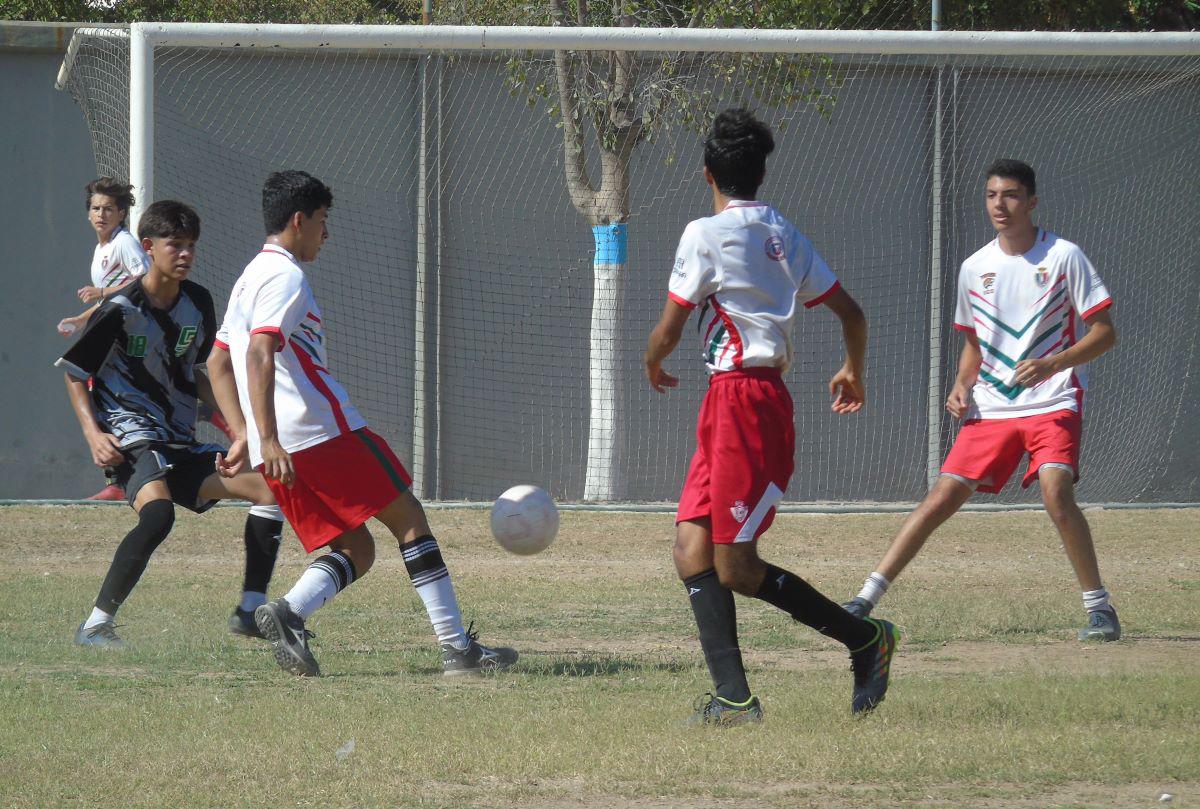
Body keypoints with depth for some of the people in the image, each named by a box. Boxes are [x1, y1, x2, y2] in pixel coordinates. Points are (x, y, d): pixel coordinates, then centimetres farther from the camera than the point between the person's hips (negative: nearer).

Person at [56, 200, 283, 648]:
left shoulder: (197, 302, 9)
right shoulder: (121, 309, -11)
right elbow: (75, 373, -3)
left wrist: (240, 430, 13)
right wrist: (94, 434, -17)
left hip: (180, 445, 8)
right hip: (131, 436, -8)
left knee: (268, 487, 5)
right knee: (158, 512, -35)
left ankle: (251, 611, 12)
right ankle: (95, 626, -32)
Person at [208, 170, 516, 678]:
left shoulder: (251, 277, 22)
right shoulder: (285, 277, -8)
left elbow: (218, 363, 27)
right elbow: (260, 355, -21)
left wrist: (244, 437, 28)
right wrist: (269, 440, -28)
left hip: (278, 452, 9)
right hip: (323, 431, -9)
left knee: (355, 551, 10)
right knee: (408, 519, 0)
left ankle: (289, 613, -17)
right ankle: (456, 647, -4)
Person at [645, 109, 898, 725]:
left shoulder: (706, 234, -9)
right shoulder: (784, 235, 14)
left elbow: (667, 333, -5)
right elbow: (851, 313, 16)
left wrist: (652, 363, 18)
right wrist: (853, 373, 35)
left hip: (742, 401, -9)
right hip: (726, 408, 9)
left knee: (735, 567, -6)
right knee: (692, 548, 3)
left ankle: (866, 637, 4)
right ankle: (732, 696, -5)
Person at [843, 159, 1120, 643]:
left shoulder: (1063, 257, -5)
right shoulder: (974, 268, 8)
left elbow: (1104, 333, -6)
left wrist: (1051, 365, -20)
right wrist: (962, 385, 2)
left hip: (1052, 403, -4)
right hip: (990, 407, 4)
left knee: (1056, 493, -26)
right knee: (941, 499, -3)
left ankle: (1099, 608, -14)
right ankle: (866, 599, 0)